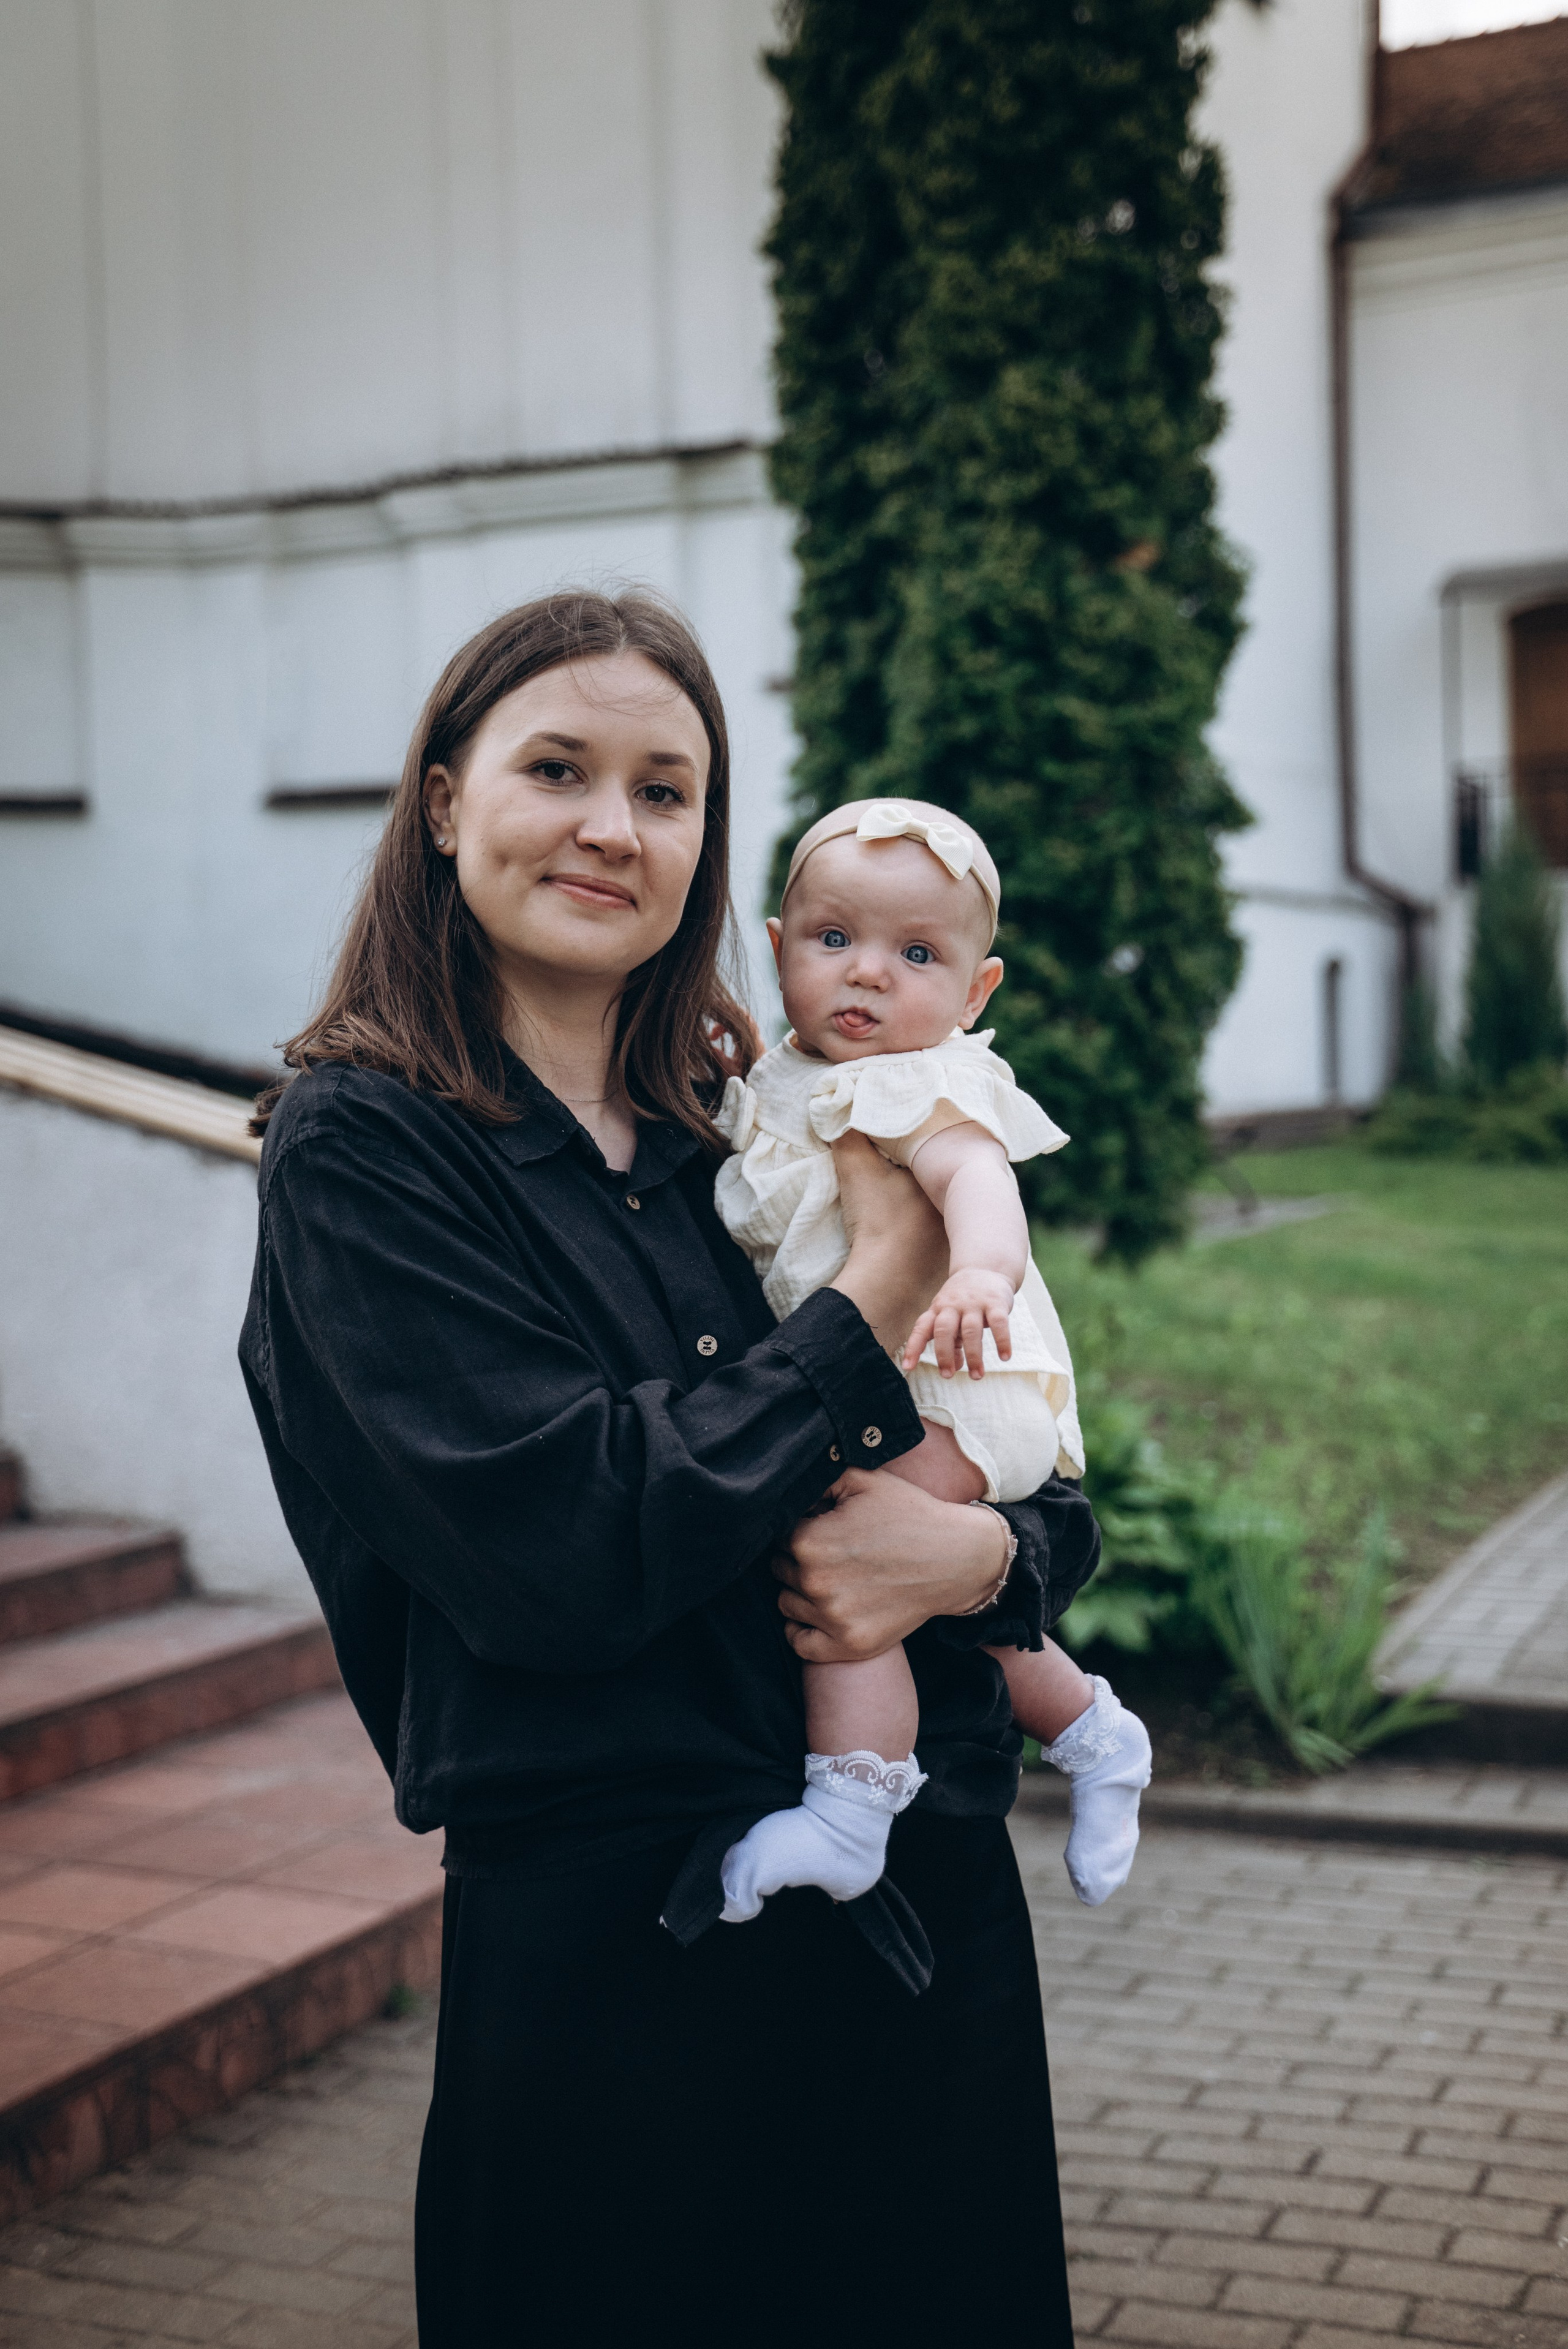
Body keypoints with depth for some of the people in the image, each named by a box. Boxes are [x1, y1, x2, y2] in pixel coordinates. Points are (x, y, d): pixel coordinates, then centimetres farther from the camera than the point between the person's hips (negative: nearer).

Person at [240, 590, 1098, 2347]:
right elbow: (561, 1545, -20)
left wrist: (983, 1553, -15)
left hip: (933, 1916, 5)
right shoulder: (359, 1149, -7)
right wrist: (877, 1294, -13)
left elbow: (1050, 1480, 8)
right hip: (623, 1955, -5)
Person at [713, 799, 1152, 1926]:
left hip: (941, 1397, -10)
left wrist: (981, 1274, -57)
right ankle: (1092, 1729, 39)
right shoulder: (779, 1086, 11)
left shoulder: (927, 1086, -15)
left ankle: (850, 1813, -20)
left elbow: (976, 1177, -38)